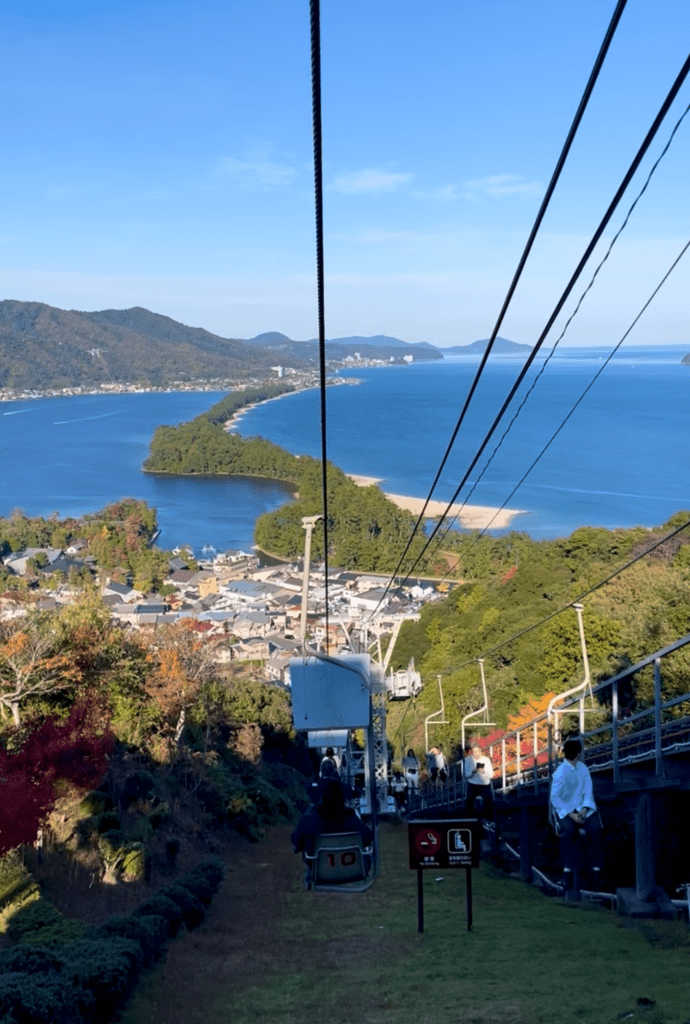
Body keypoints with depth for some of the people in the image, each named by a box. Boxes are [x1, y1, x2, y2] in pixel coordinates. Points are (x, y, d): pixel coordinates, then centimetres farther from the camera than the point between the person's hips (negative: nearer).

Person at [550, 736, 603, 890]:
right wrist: (571, 814, -18)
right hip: (565, 809, -4)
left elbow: (588, 792, 3)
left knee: (595, 827, -25)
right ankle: (567, 871, -26)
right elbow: (555, 798, -11)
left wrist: (584, 810, -13)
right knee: (569, 829, -34)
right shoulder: (560, 773, -11)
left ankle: (596, 869, -17)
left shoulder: (583, 769, 5)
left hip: (583, 808, 4)